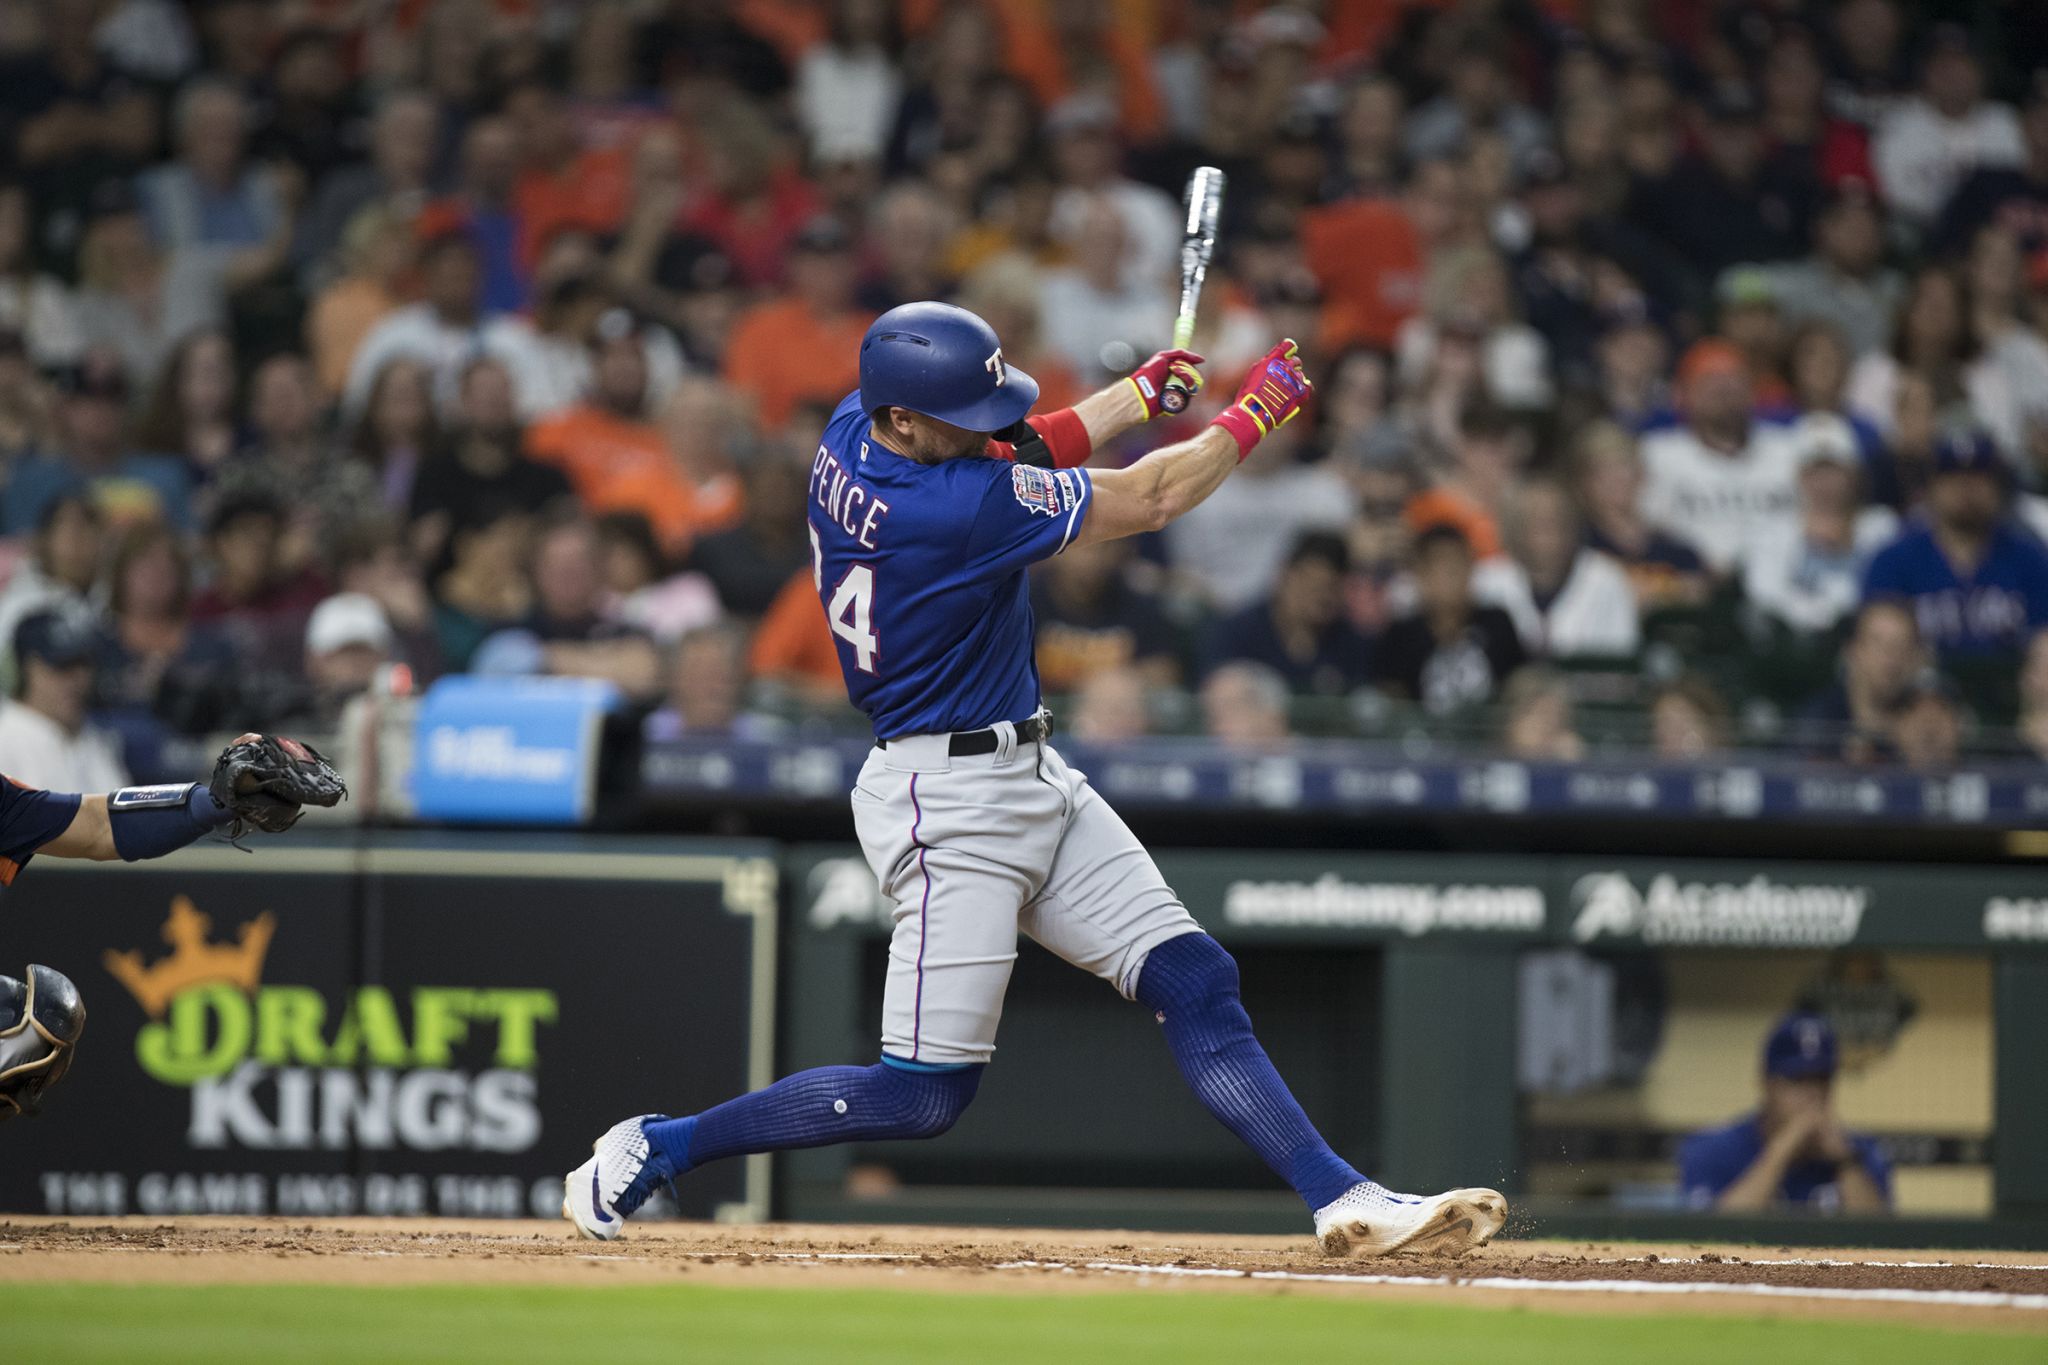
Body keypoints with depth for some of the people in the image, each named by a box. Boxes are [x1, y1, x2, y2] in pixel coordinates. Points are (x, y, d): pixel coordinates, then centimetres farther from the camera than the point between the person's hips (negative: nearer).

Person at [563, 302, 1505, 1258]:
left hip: (1034, 782, 10)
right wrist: (1254, 412, 0)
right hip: (949, 806, -10)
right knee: (926, 1096, -6)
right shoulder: (959, 507, -26)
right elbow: (1150, 500, -14)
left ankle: (1345, 1203, -2)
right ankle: (655, 1147, 7)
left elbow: (1028, 456, 19)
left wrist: (1139, 394, 14)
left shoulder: (851, 433, -1)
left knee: (1195, 983, 2)